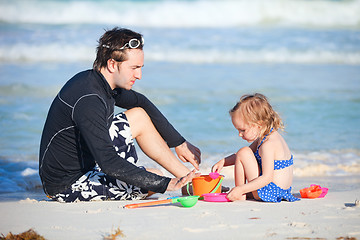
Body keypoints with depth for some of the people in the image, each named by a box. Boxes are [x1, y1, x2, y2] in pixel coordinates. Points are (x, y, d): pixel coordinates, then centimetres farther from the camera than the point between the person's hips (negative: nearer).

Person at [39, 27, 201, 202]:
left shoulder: (101, 83, 2)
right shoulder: (88, 101, -28)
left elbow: (141, 102, 19)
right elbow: (108, 162, -33)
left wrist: (180, 143, 15)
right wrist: (165, 184, -32)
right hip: (67, 186, -9)